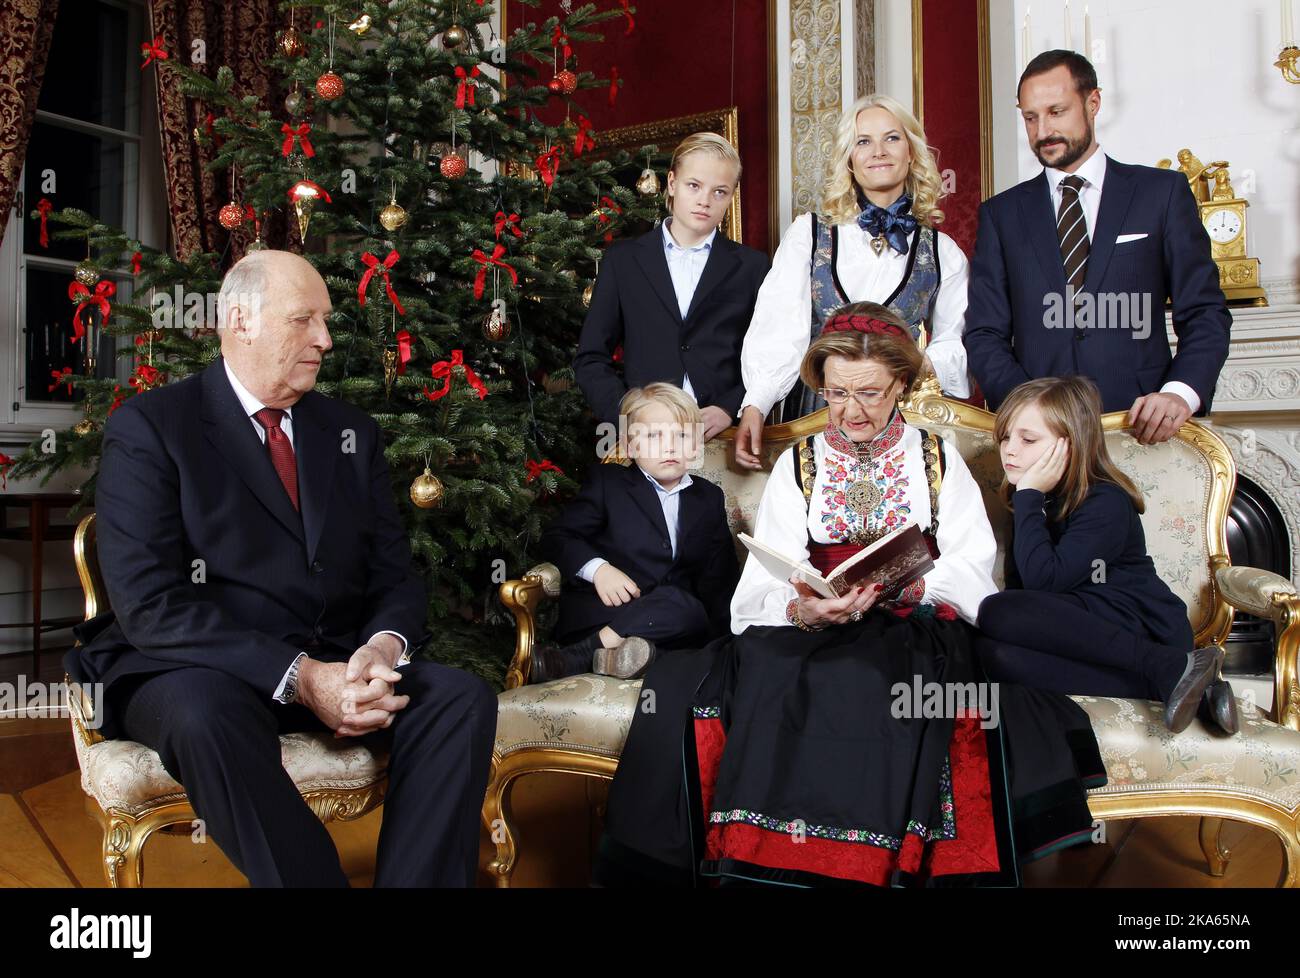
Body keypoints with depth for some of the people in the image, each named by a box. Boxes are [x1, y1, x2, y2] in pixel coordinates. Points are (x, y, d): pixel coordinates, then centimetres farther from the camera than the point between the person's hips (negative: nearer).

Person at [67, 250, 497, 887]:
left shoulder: (352, 433, 14)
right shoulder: (148, 428, -3)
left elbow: (395, 576, 9)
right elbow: (149, 605, -14)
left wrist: (385, 646, -16)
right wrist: (300, 678, -24)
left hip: (338, 665, 4)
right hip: (199, 671, -4)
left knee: (464, 700, -22)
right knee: (208, 716, -38)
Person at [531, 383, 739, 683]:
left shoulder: (709, 498, 20)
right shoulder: (607, 481, 12)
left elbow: (720, 579, 15)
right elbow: (556, 537, 5)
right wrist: (597, 568, -14)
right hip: (599, 612, -3)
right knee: (680, 604, -34)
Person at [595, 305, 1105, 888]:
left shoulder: (937, 459, 14)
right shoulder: (798, 464, 14)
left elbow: (972, 567, 2)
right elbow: (765, 586, 2)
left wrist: (914, 585, -20)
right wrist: (802, 609, -22)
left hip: (918, 636, -1)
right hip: (810, 639, 1)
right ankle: (765, 865, -13)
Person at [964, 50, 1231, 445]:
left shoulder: (1162, 192, 11)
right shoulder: (1000, 214, 14)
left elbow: (1205, 313, 7)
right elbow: (984, 334, 8)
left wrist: (1181, 392, -12)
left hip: (1144, 424, 0)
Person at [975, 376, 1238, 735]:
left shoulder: (1104, 503, -11)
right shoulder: (1039, 501, 14)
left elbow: (1043, 579, -23)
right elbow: (1020, 585, 9)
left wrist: (1029, 497, -17)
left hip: (1140, 630, -7)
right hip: (1081, 628, 8)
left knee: (997, 614, -29)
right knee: (994, 653, -26)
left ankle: (1170, 667, -25)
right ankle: (1173, 685, -24)